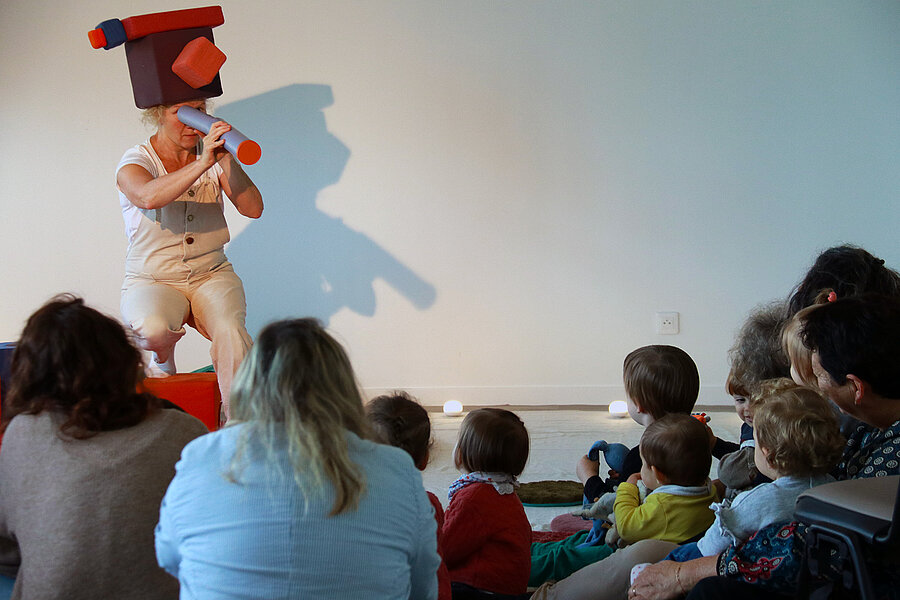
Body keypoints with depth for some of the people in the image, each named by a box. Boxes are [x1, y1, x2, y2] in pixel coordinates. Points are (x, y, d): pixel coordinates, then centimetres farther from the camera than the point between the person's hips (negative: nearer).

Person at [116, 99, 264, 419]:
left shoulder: (213, 156, 4)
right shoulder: (135, 161, -6)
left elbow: (253, 208, -9)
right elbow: (149, 197, -31)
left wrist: (227, 160, -23)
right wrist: (202, 164, -39)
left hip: (212, 275, 2)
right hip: (151, 281, -2)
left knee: (231, 332, -30)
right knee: (154, 329, -35)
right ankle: (163, 358, 4)